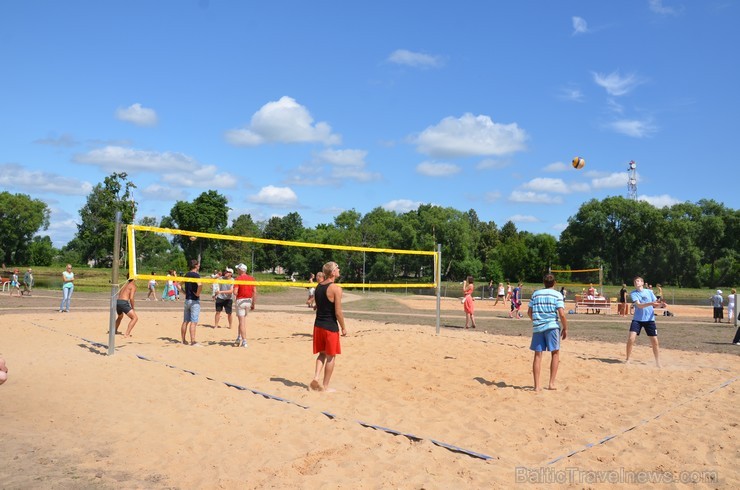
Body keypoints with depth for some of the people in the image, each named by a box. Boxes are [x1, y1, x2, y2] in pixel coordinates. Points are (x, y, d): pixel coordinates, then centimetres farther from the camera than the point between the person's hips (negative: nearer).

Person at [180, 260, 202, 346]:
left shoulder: (186, 275, 10)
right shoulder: (196, 275, -13)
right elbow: (200, 285, -31)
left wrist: (184, 293, 14)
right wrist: (198, 294, -17)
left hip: (187, 300, 7)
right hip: (194, 301, -7)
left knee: (185, 321, 12)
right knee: (193, 322, -6)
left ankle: (183, 340, 20)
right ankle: (193, 342, -7)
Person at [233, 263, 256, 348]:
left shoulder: (238, 279, -11)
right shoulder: (251, 278, 4)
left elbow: (235, 292, -19)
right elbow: (255, 292, 4)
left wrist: (236, 295, 5)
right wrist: (253, 304, 11)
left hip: (240, 300, -5)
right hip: (249, 300, 5)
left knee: (242, 321, -1)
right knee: (243, 319, 21)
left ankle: (244, 342, -1)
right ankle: (239, 337, 22)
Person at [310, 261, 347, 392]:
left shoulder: (318, 286, 6)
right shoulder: (336, 289, -16)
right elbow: (338, 312, -16)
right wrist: (343, 328, -6)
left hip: (318, 324, 7)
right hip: (330, 326, -6)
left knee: (322, 354, 20)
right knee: (331, 357, 7)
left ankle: (316, 377, 3)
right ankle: (325, 386, 13)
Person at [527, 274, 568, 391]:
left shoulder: (535, 294, 11)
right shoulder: (557, 295, 0)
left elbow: (529, 312, 12)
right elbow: (562, 314, -9)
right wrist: (565, 329, 2)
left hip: (537, 327, 3)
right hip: (552, 326, -3)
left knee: (538, 355, 6)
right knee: (555, 353, 11)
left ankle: (537, 385, 6)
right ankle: (551, 383, 8)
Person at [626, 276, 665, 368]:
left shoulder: (649, 292, 5)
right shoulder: (633, 293, -3)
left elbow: (655, 305, 6)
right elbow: (639, 305, -18)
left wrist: (661, 304, -16)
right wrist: (651, 303, -32)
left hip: (649, 319, 2)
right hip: (637, 319, -2)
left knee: (654, 341, 2)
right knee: (631, 338, -14)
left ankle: (658, 363, 18)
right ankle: (627, 359, 3)